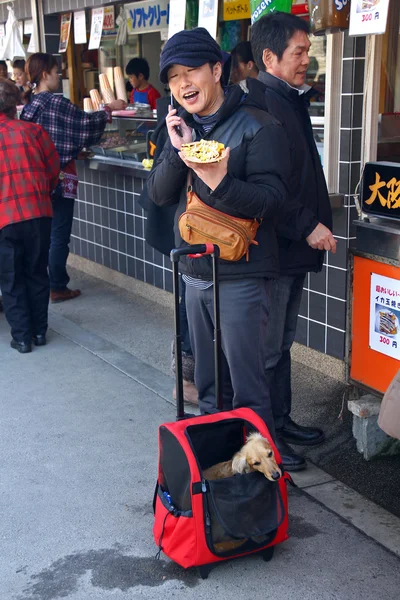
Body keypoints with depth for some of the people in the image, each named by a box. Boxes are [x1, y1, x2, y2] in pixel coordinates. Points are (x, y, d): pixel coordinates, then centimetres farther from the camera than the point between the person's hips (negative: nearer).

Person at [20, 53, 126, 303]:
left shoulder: (30, 104, 7)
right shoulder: (57, 103, -15)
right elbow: (85, 123, -7)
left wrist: (77, 150, 22)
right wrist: (110, 109, 6)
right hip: (60, 177, -7)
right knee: (60, 235, 1)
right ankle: (58, 288, 7)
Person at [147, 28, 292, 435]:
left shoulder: (257, 125, -12)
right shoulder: (183, 126, 10)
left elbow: (269, 199, -19)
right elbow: (158, 194, 3)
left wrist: (219, 182, -34)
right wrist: (178, 150, -13)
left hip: (240, 276, -7)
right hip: (195, 273, 7)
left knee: (246, 385, 0)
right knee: (208, 384, 19)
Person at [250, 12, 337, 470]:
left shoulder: (290, 102, 13)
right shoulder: (261, 106, -20)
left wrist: (315, 225, 16)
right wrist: (307, 227, -20)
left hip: (294, 246, 10)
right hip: (271, 249, -10)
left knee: (282, 342, 20)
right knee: (266, 350, 3)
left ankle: (282, 420, 34)